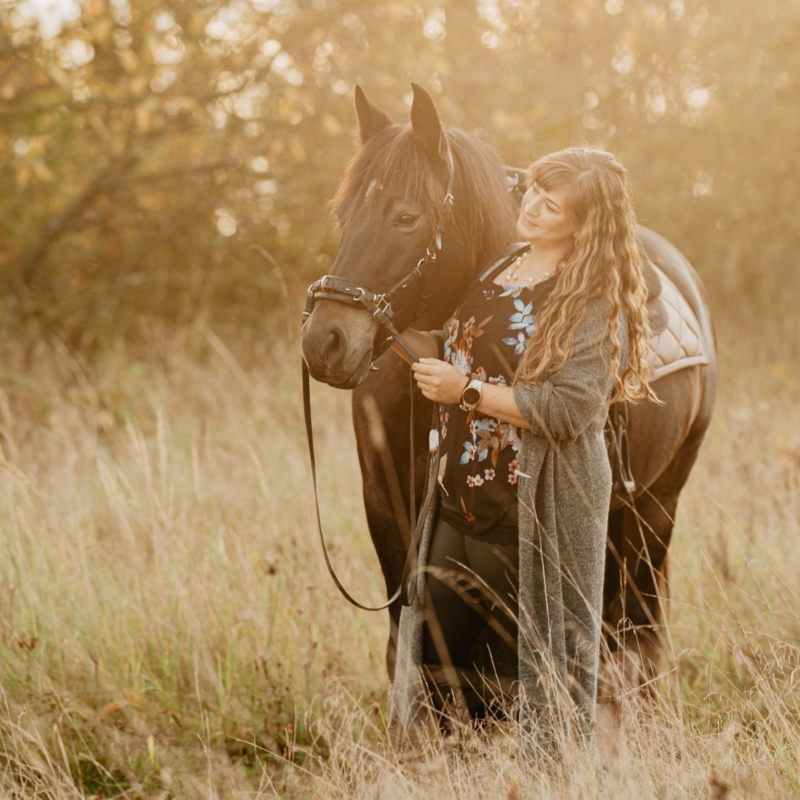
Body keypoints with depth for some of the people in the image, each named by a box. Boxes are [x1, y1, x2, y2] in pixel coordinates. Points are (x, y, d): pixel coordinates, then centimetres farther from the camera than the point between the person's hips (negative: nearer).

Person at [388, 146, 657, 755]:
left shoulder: (596, 302, -13)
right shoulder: (496, 267, 10)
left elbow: (569, 408, -22)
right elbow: (455, 357, 20)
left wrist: (468, 391, -20)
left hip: (538, 510, -8)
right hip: (459, 499, 8)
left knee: (550, 659, 3)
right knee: (429, 645, 14)